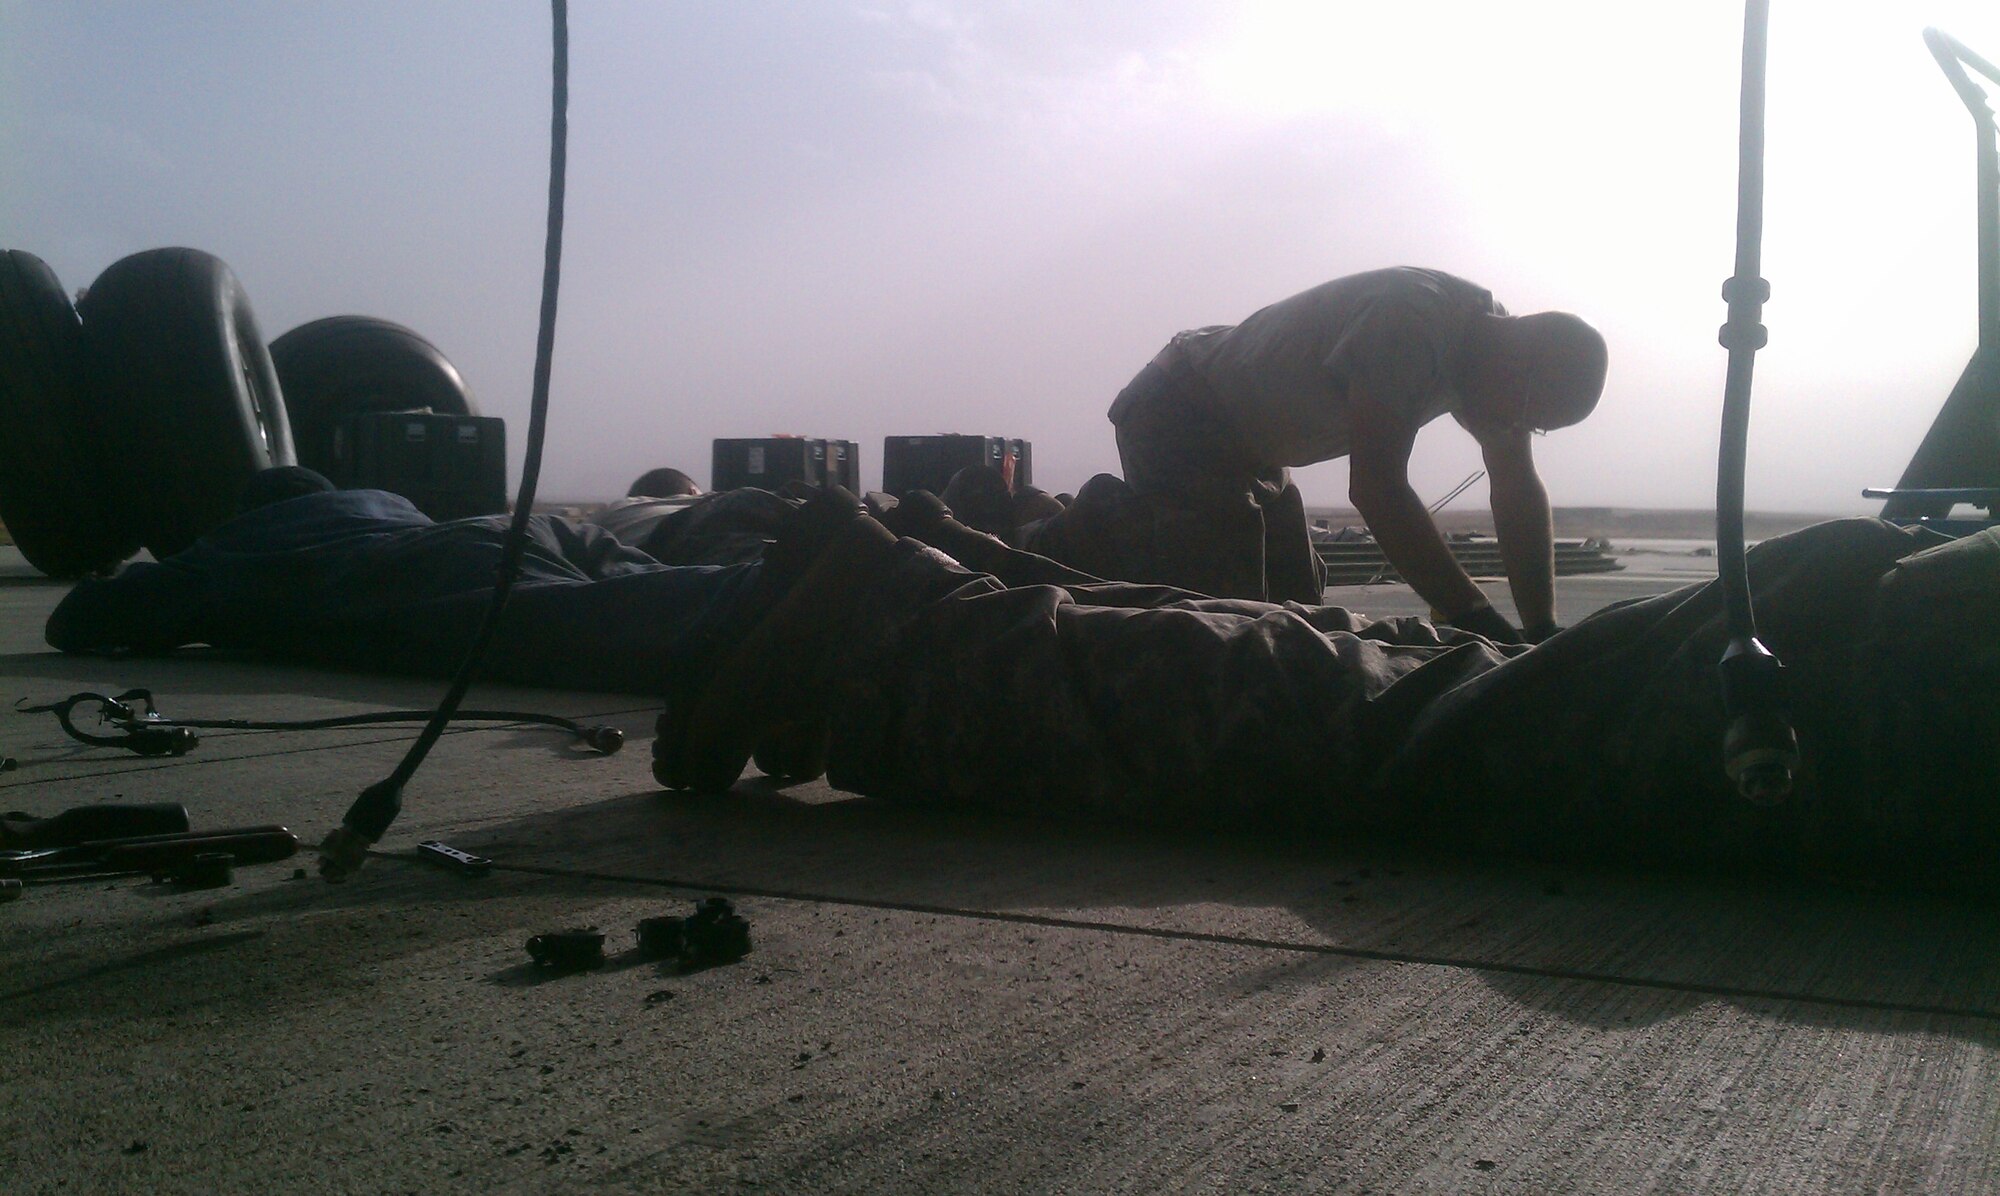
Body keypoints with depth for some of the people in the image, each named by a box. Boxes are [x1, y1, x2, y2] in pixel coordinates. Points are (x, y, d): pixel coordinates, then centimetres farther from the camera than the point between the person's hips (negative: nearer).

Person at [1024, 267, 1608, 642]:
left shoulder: (1494, 341, -2)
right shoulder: (1412, 322, -31)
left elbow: (1519, 491, 0)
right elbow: (1375, 489, -36)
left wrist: (1543, 632, -9)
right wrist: (1479, 621, -36)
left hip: (1248, 445, 10)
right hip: (1175, 417, -10)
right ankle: (1097, 535, 2)